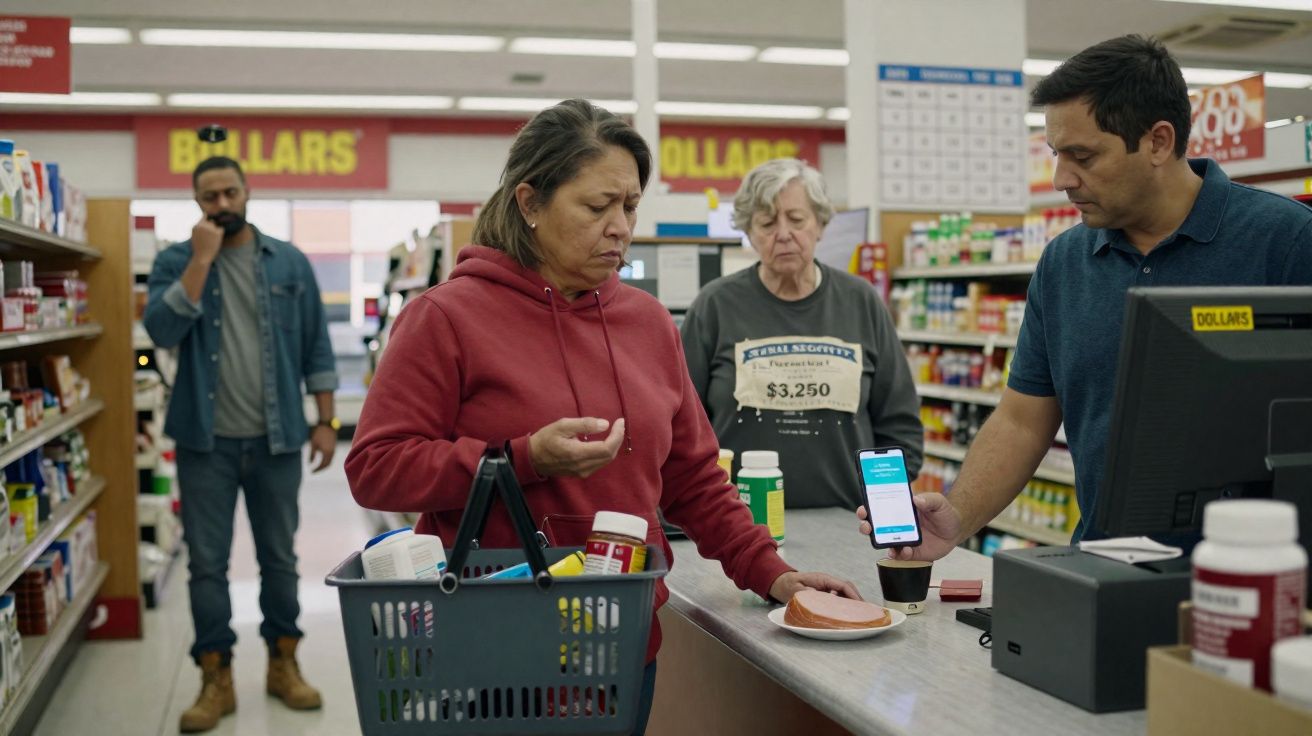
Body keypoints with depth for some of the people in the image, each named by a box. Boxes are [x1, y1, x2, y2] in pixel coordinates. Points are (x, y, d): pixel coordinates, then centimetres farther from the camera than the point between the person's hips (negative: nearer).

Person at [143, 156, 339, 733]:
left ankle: (284, 664, 25)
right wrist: (201, 259, -18)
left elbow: (316, 346, 5)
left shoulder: (289, 262, 4)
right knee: (206, 562, 5)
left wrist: (326, 421, 0)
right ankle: (216, 679, 17)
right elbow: (162, 330, -17)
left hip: (276, 440, 1)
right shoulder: (175, 262, 1)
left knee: (279, 556, 11)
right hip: (205, 442, -1)